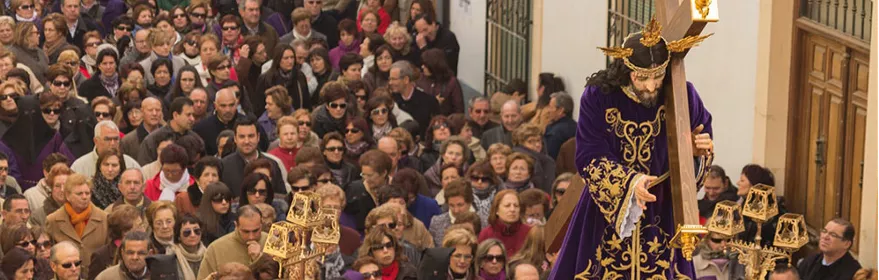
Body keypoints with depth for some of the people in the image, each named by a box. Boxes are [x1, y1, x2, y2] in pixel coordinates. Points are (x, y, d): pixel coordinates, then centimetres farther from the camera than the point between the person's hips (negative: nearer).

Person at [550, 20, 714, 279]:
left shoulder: (683, 96, -7)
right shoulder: (598, 97, -12)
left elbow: (701, 145, 6)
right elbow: (589, 159, -15)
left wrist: (698, 150, -18)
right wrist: (630, 182, -30)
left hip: (662, 216, 1)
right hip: (607, 211, -1)